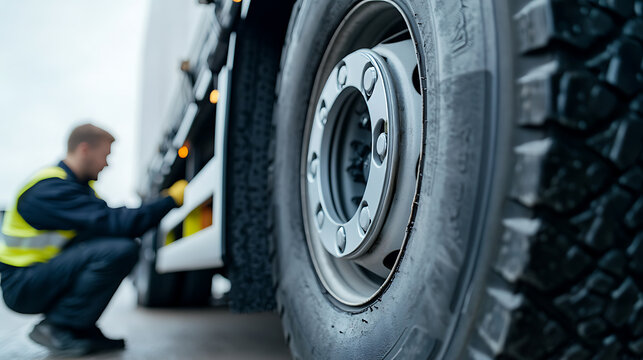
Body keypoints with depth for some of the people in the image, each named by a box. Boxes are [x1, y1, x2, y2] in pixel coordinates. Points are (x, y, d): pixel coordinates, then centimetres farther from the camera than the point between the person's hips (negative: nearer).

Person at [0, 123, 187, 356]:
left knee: (126, 247, 1)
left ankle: (81, 329, 1)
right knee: (119, 251, -28)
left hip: (45, 270, 10)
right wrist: (171, 199, -22)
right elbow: (115, 223, -29)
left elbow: (111, 221, 8)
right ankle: (55, 328, -13)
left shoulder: (79, 184, 11)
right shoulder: (52, 188, -21)